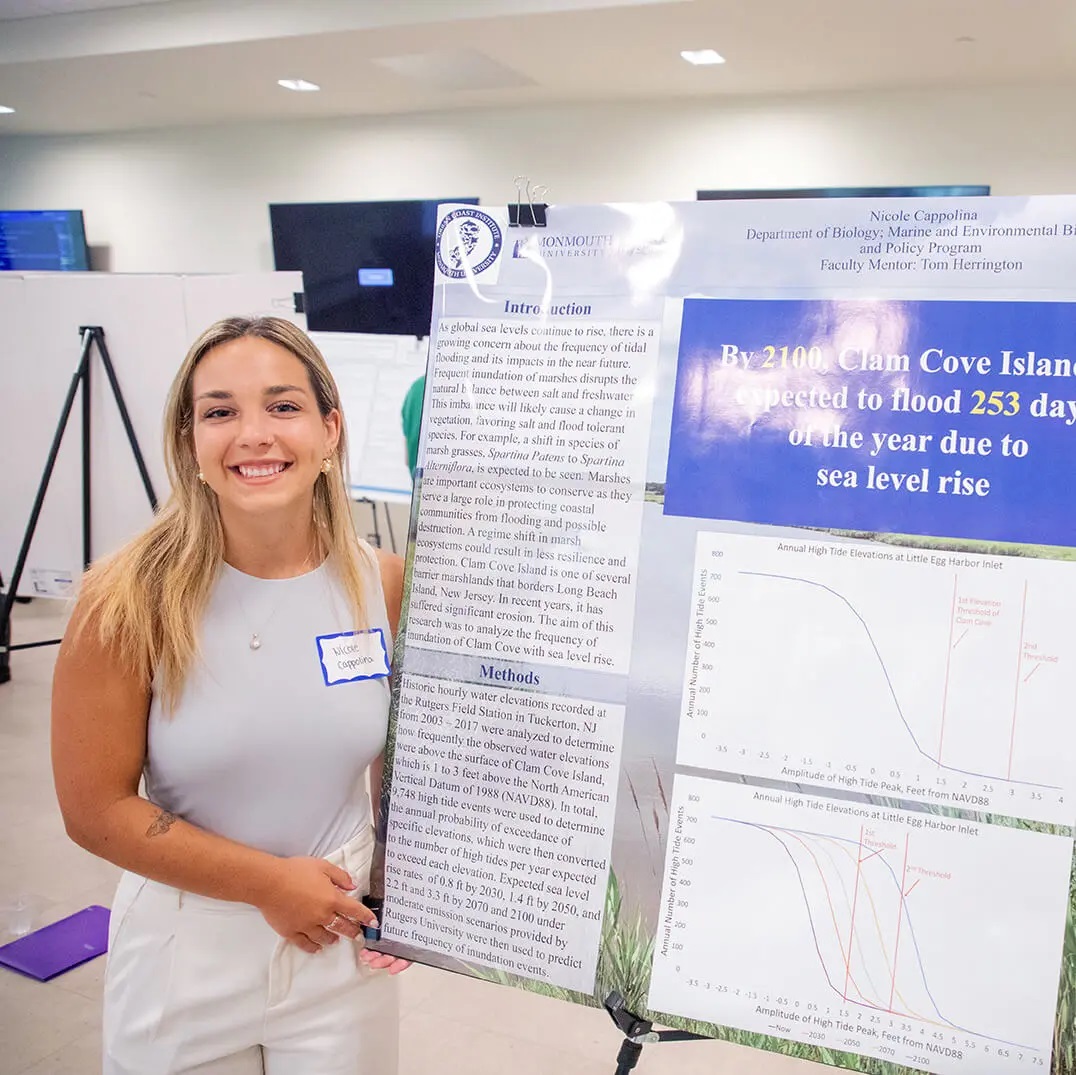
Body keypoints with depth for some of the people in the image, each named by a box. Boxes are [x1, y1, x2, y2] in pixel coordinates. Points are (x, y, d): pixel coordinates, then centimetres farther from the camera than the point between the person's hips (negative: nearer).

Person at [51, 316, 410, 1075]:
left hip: (342, 944, 2)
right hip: (187, 956, -2)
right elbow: (96, 810, -12)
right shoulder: (132, 600, -18)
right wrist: (268, 882, -13)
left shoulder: (383, 585, -10)